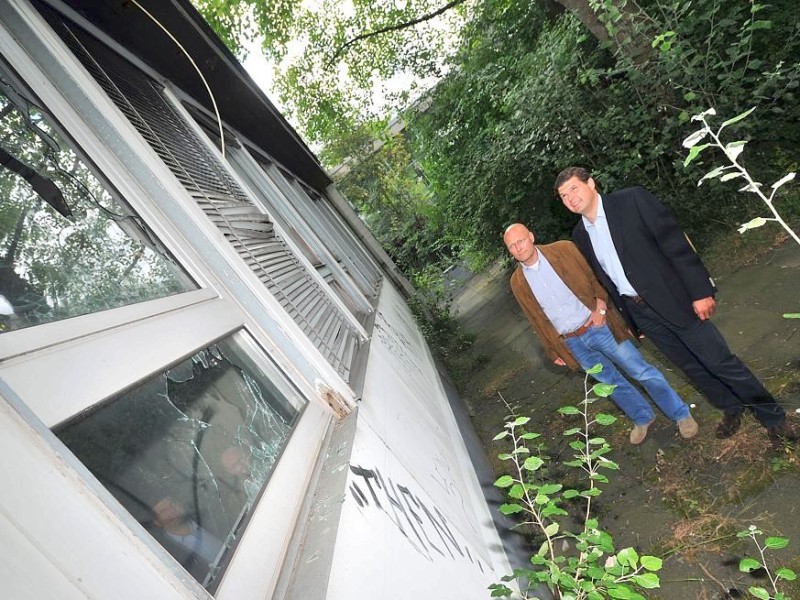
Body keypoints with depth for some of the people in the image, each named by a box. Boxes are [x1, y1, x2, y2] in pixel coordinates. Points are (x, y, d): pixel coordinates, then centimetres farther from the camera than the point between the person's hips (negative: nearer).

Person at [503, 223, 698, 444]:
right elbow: (536, 320, 6)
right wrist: (553, 350, 9)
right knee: (611, 382, 16)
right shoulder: (517, 283, -2)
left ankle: (682, 415, 27)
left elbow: (593, 277, -2)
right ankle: (643, 418, 39)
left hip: (597, 326, -2)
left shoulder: (563, 250, -8)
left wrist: (600, 305, -16)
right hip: (572, 343, 2)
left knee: (641, 370, 6)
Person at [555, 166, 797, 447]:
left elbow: (675, 242, -14)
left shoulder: (632, 200, -12)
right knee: (691, 366, 17)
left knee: (719, 360, 4)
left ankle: (772, 416, 27)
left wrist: (700, 291, -16)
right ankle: (732, 409, 40)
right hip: (639, 312, 5)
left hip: (673, 299, -4)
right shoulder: (580, 235, 3)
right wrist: (627, 318, 14)